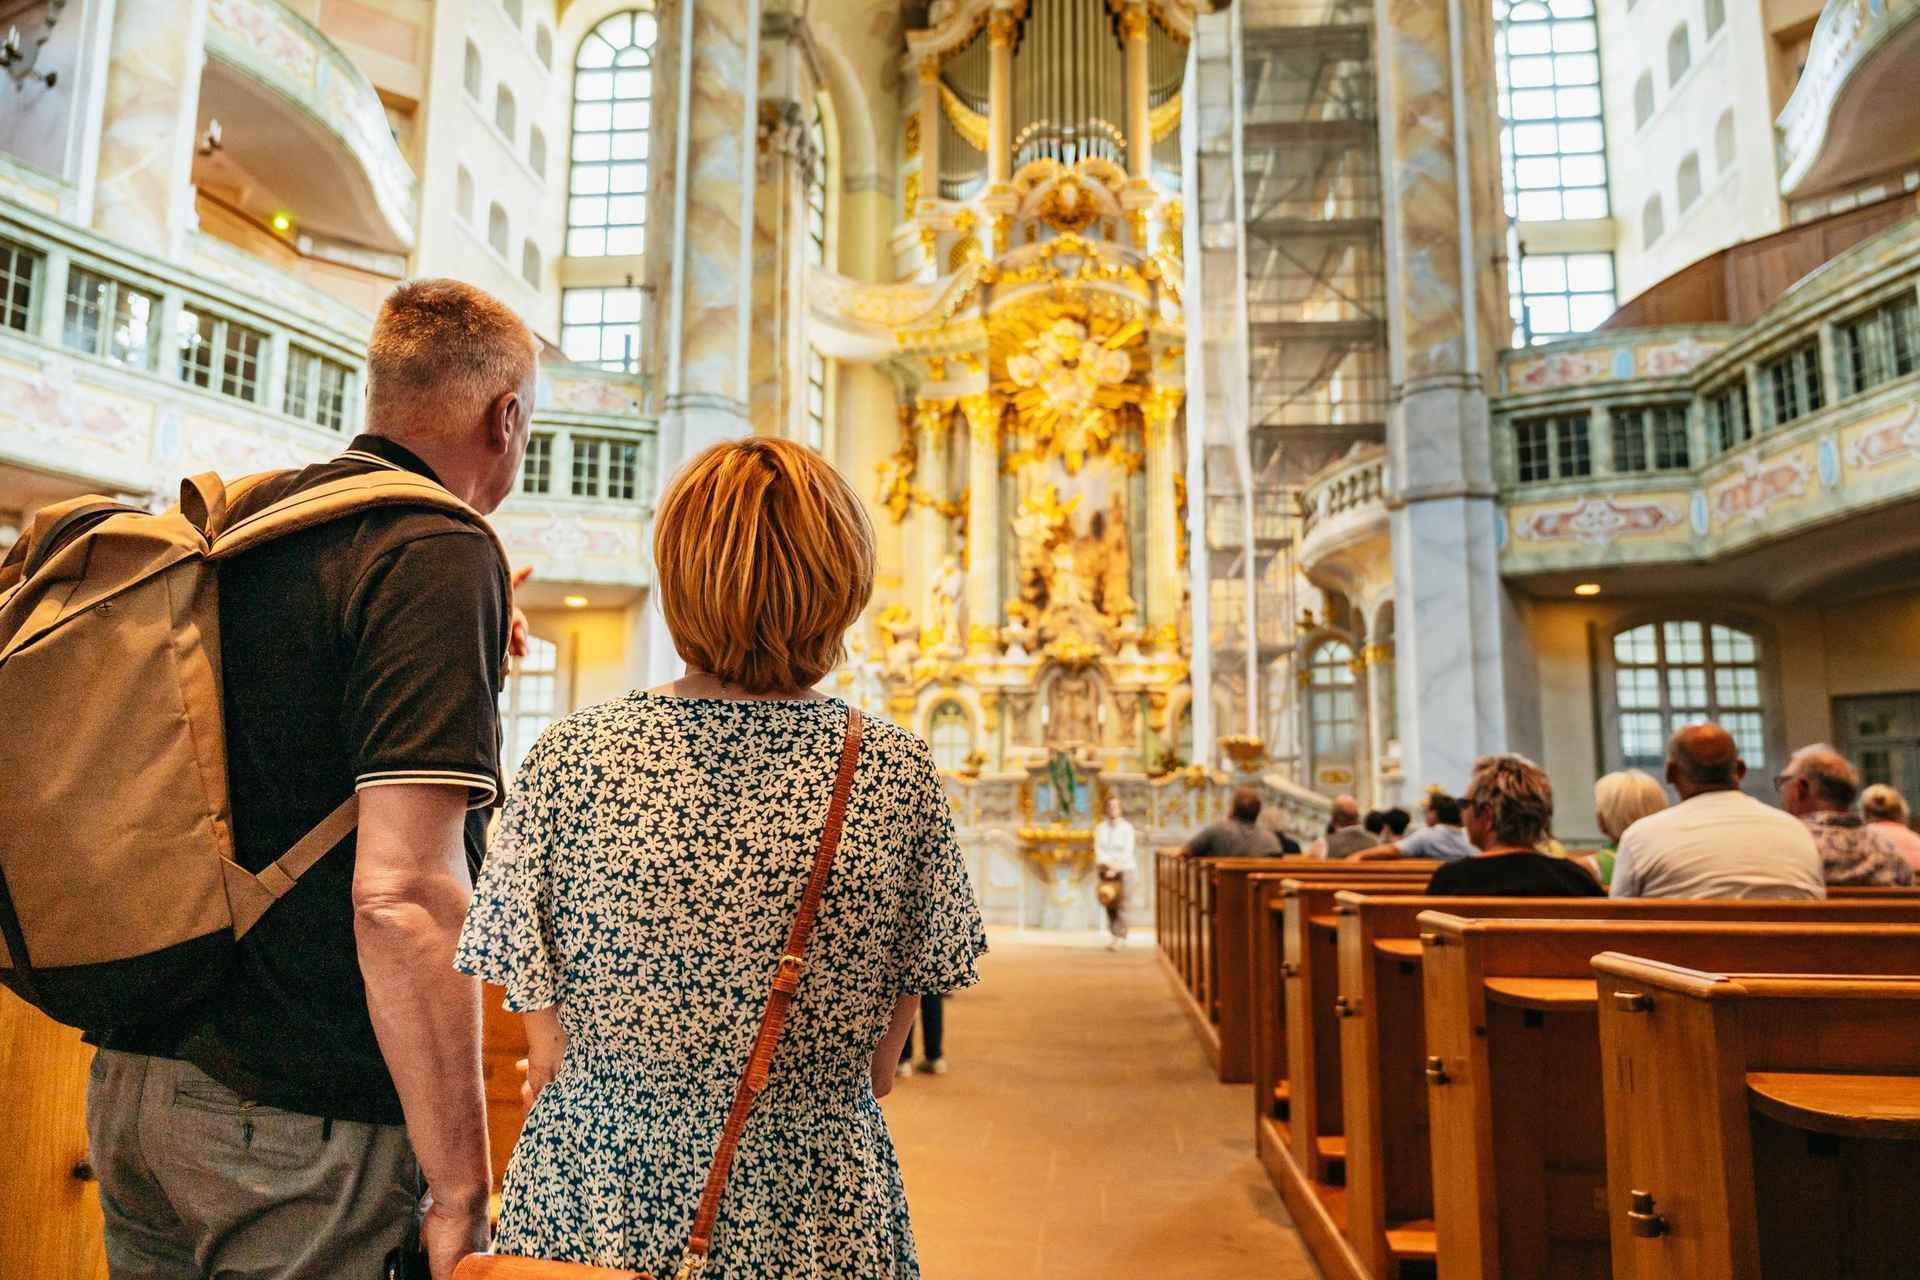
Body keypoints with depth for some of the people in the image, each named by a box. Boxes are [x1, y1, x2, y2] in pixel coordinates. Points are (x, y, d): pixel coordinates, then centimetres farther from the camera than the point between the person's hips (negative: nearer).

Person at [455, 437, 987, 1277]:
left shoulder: (569, 758, -15)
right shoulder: (899, 772, -13)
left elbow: (549, 1056, -6)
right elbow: (879, 1066, -3)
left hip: (592, 1197, 0)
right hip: (819, 1208, 1)